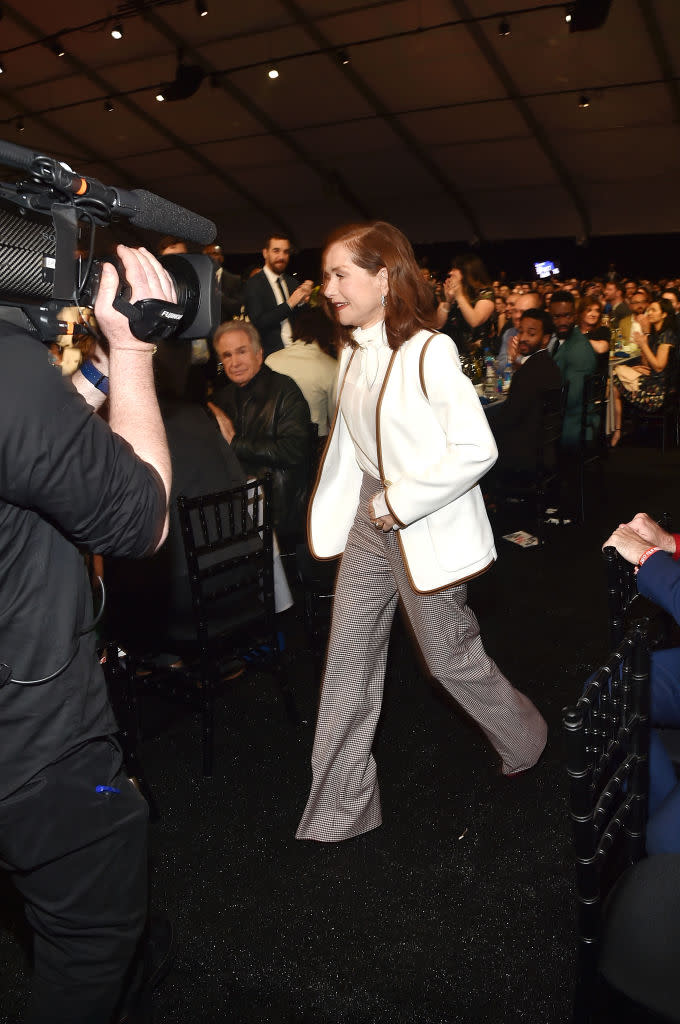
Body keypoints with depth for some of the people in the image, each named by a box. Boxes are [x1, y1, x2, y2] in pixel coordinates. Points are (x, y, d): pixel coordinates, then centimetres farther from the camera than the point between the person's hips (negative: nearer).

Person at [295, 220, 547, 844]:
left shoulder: (429, 351, -17)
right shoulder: (354, 353, 7)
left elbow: (477, 449, -23)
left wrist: (400, 503, -18)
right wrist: (334, 517, 14)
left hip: (425, 528, -7)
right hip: (372, 520, 7)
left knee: (451, 658, 10)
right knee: (350, 663, 8)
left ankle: (527, 743, 42)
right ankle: (338, 812, 22)